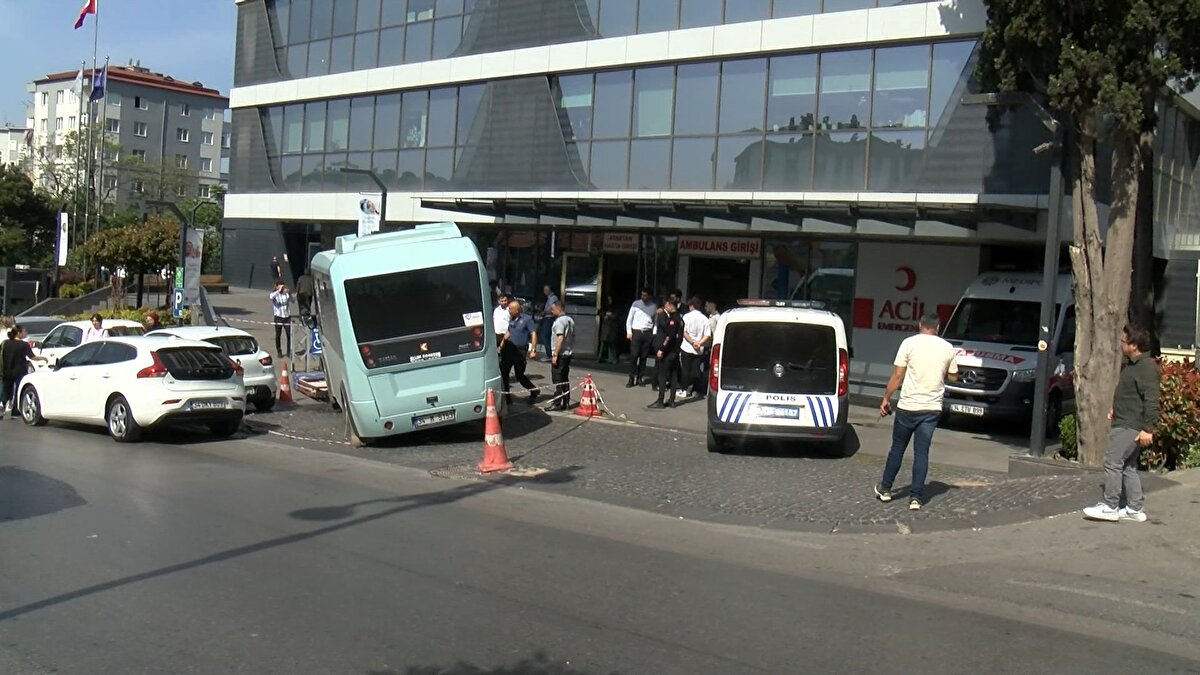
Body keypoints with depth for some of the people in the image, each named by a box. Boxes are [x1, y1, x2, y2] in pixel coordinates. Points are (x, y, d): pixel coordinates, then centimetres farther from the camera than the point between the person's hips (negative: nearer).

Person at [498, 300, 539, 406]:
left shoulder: (526, 319, -10)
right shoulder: (511, 318, 11)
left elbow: (533, 334, -11)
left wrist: (533, 350, -17)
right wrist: (502, 345, 18)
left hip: (520, 351, -6)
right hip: (508, 349, 6)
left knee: (520, 376, 0)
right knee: (503, 373, 0)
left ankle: (534, 391, 24)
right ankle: (506, 396, 10)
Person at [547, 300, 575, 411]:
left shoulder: (559, 321, -15)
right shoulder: (570, 320, 13)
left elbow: (560, 338, -22)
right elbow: (573, 336, 16)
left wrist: (555, 355, -21)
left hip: (560, 354, -9)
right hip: (568, 353, 9)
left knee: (557, 380, -5)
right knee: (565, 379, 12)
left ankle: (556, 403, -5)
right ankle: (566, 403, 14)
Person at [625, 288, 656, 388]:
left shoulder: (653, 306, 5)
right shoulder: (636, 304, 3)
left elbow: (655, 320, 9)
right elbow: (629, 318, 5)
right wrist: (629, 332, -2)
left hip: (647, 333, 2)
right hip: (636, 332, -1)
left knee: (644, 357, 5)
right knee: (633, 356, -7)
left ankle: (639, 378, 14)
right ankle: (631, 378, -1)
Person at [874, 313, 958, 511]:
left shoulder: (910, 343, -6)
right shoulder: (947, 348, 3)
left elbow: (897, 375, -7)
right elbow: (953, 377, 14)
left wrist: (886, 398, 1)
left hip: (908, 407, -2)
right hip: (932, 408, 2)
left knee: (897, 448, 12)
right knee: (921, 453, 4)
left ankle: (885, 489, 20)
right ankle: (916, 497, 2)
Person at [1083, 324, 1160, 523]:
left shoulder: (1146, 367, -18)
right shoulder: (1131, 364, 14)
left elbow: (1152, 400, -23)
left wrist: (1148, 429, -26)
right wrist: (1116, 407, 21)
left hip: (1131, 426, -11)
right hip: (1124, 423, 11)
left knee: (1113, 462, -10)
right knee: (1128, 466, 13)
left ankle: (1109, 507, -5)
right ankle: (1135, 509, 18)